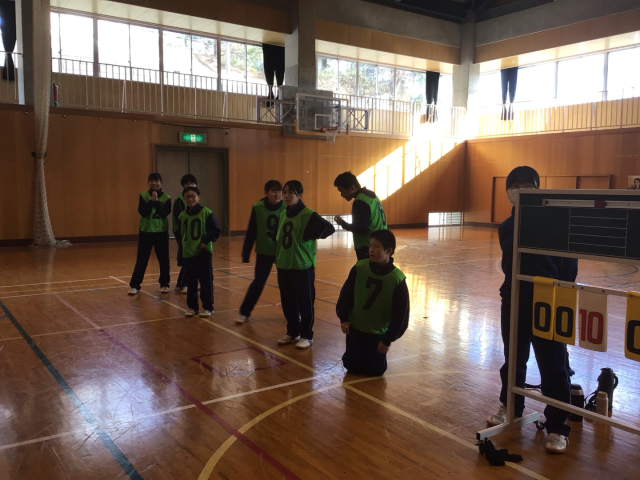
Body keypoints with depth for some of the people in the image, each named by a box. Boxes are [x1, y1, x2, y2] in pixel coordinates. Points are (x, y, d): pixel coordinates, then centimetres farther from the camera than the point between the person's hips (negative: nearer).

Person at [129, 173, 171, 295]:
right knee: (141, 259, 2)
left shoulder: (166, 198, -1)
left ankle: (164, 284, 20)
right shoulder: (143, 195, -1)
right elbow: (143, 212, -13)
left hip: (161, 231, 1)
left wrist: (156, 201, -20)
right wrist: (151, 200, -19)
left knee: (164, 259, 6)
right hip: (145, 231, -1)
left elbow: (165, 213, -14)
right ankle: (134, 285, 10)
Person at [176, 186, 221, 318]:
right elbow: (179, 234, 17)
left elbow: (216, 230, -6)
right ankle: (192, 306, 23)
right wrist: (181, 249, 11)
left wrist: (206, 241, -15)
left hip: (203, 253, -4)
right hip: (187, 254, 4)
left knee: (206, 281, 2)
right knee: (191, 283, 11)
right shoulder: (182, 216, 7)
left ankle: (208, 307, 13)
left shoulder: (205, 212, -7)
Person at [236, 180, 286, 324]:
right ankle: (244, 312, 17)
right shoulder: (257, 208, -10)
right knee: (258, 283, 3)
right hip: (264, 252, -1)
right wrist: (245, 254, -3)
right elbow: (251, 233, -5)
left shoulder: (286, 208, -8)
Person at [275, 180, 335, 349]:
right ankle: (292, 332, 28)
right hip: (283, 266, 7)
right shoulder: (283, 215, 10)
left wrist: (310, 236, -15)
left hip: (302, 267, -6)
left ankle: (306, 336, 17)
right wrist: (277, 259, 13)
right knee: (287, 303, 13)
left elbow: (329, 228, -18)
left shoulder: (308, 214, -12)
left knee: (305, 303, 5)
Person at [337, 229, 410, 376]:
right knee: (352, 367, 6)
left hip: (379, 333, -1)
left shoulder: (397, 280, -17)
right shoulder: (360, 267, -12)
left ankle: (376, 351, 33)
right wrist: (343, 317, -7)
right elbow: (346, 294, 0)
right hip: (355, 328, 1)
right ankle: (357, 352, 36)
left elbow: (400, 315, -10)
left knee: (376, 371, 3)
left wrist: (388, 339, -9)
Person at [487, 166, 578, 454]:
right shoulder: (507, 227, 4)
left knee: (553, 366, 3)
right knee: (513, 359, 19)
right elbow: (510, 264, 10)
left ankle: (557, 426, 16)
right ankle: (510, 407, 39)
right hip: (514, 300, 4)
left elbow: (569, 263, -9)